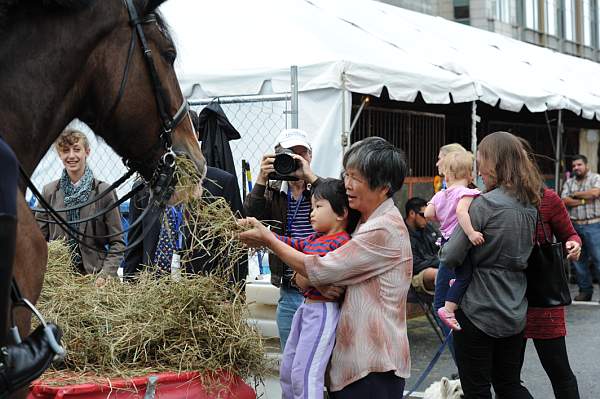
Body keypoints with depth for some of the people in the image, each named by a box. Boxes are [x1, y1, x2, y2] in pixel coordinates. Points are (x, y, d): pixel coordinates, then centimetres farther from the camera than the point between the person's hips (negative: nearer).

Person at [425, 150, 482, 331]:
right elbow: (461, 211, -32)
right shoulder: (466, 193, -14)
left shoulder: (440, 195, 7)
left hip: (446, 240, 8)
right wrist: (470, 233, -38)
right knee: (465, 276, -6)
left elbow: (428, 213, 1)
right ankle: (448, 309, -11)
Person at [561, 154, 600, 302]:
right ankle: (585, 290, 18)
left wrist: (575, 194, -6)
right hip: (574, 226, 5)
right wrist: (584, 201, -10)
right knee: (579, 260, 9)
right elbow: (565, 201, 0)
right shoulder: (569, 182, 13)